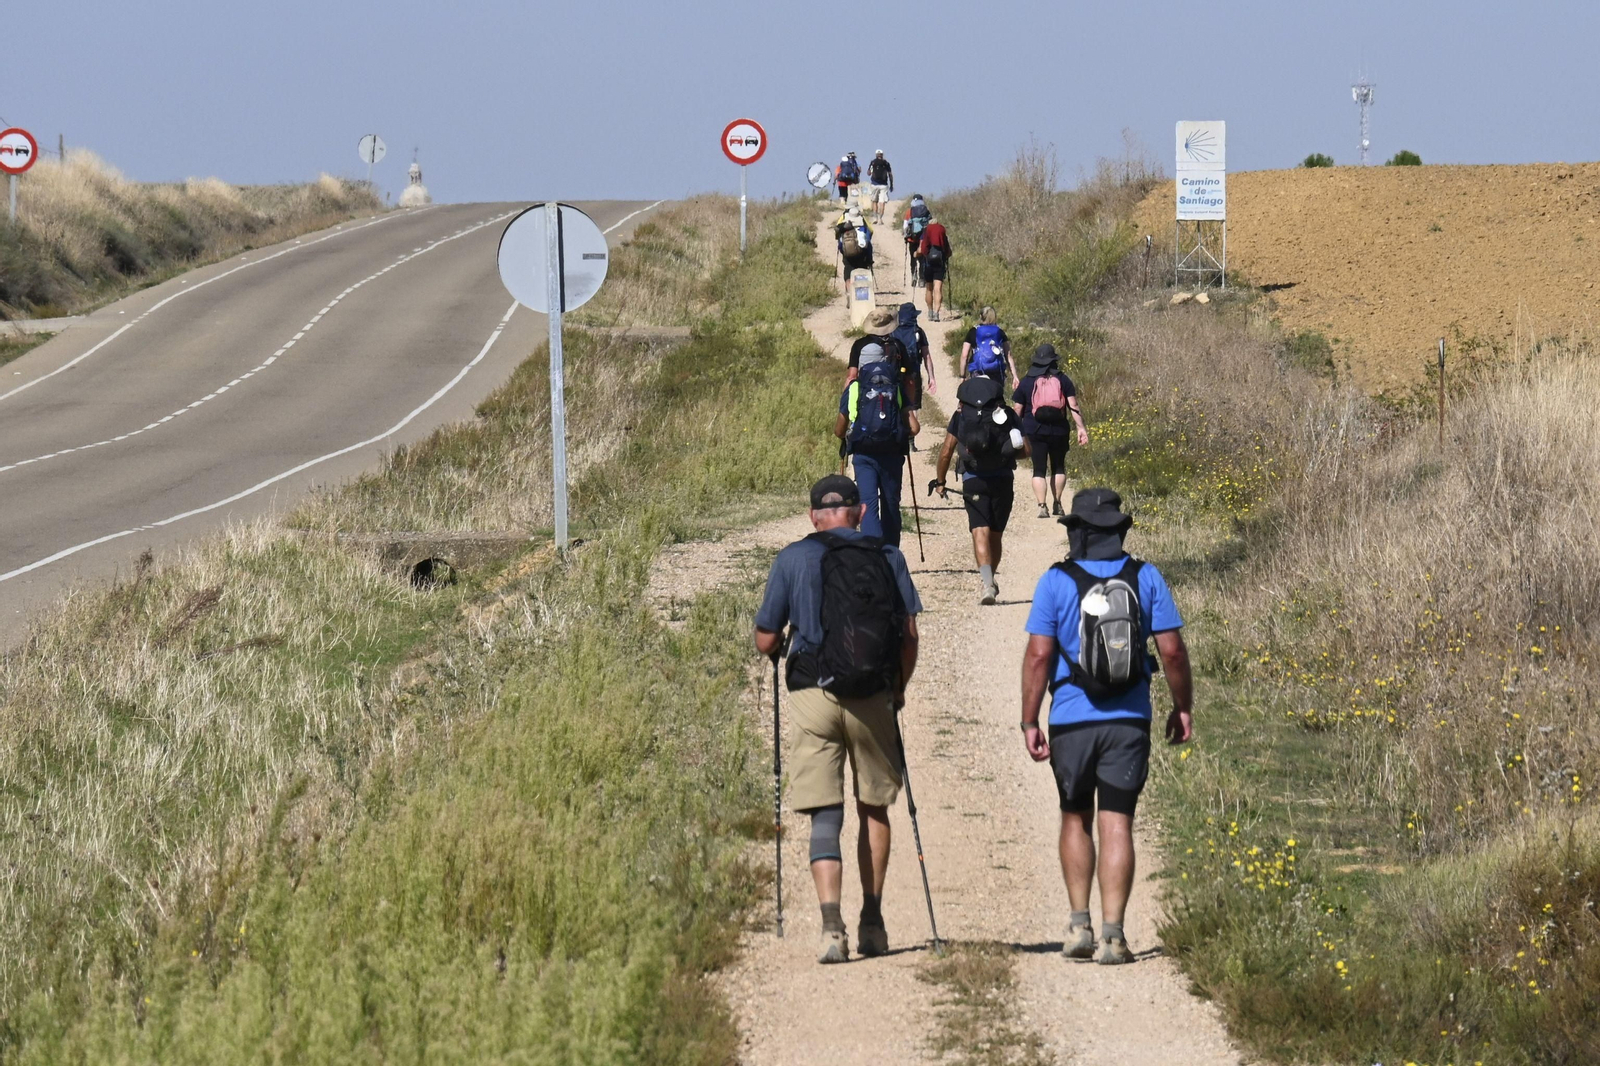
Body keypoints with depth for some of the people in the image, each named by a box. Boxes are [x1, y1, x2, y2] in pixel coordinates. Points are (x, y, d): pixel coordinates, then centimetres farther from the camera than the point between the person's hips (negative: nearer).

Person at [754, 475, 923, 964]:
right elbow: (909, 633, 2)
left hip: (813, 695, -1)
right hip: (873, 701, 1)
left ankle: (832, 924, -16)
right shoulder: (887, 559, 6)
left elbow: (765, 641, 4)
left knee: (824, 816, -1)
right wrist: (899, 688, 18)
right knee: (874, 809, 16)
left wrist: (776, 649, 28)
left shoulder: (793, 559, 3)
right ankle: (872, 923, 20)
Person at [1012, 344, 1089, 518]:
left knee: (1039, 470, 2)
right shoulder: (1063, 380, 2)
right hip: (1059, 430, 1)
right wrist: (1081, 428, -5)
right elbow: (1073, 406, -5)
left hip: (1035, 432, -1)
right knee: (1058, 467, 17)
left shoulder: (1026, 383, 3)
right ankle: (1057, 504, 13)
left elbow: (1018, 411, 4)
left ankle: (1042, 506, -10)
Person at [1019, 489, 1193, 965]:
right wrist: (1182, 707, 12)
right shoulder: (1145, 578, -1)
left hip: (1072, 722, -1)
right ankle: (1112, 934, -6)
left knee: (1075, 819, 17)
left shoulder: (1056, 582, -5)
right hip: (1129, 722, 1)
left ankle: (1079, 925, 12)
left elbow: (1039, 655, -8)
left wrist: (1029, 721, -2)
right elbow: (1172, 649, 0)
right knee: (1116, 824, 1)